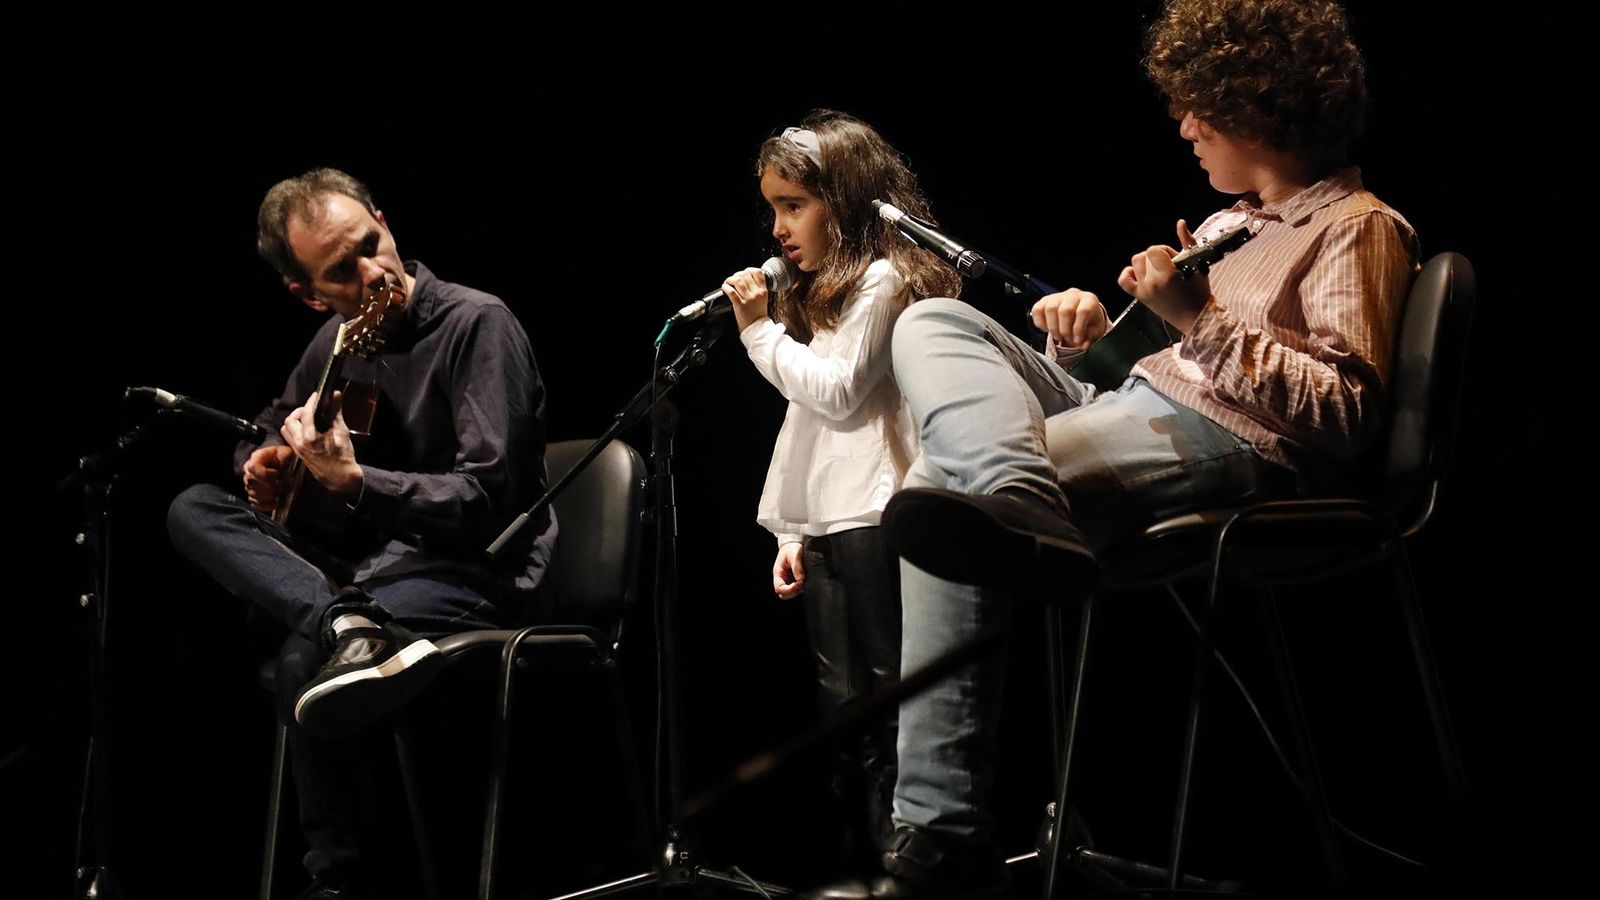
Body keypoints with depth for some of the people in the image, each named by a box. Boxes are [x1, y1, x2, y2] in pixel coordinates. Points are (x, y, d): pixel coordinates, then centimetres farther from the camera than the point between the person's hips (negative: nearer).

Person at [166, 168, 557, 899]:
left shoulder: (476, 324, -13)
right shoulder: (337, 342, 10)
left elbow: (487, 501, -20)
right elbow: (272, 426, 30)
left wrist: (351, 481, -28)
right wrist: (265, 462, 4)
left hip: (480, 574, -9)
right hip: (367, 566, 9)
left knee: (305, 662, -35)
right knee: (194, 510, -8)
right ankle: (347, 626, -33)